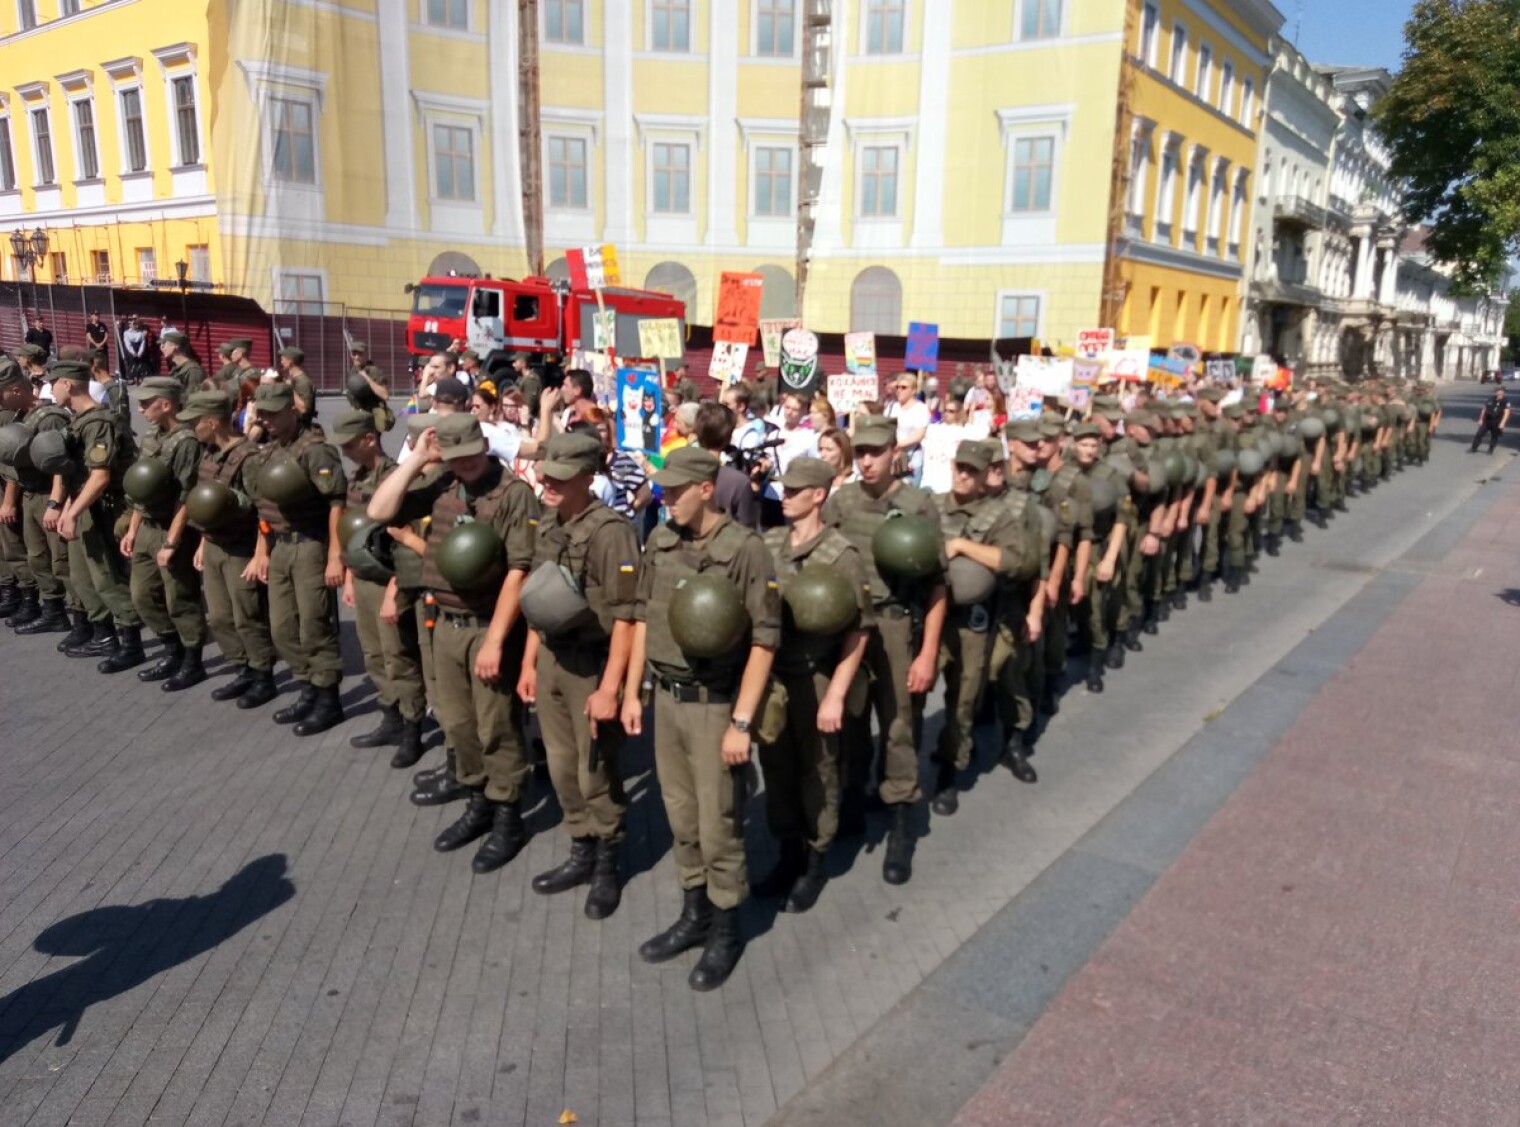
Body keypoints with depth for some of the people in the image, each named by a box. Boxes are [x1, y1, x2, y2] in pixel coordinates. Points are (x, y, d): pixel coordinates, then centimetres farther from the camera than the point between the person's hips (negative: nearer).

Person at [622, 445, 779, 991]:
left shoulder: (745, 548, -16)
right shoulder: (659, 541, 2)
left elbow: (764, 640, -15)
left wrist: (741, 721, -16)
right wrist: (631, 692, 11)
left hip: (715, 704, -5)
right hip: (665, 699, 6)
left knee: (717, 824, 5)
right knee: (681, 817, 17)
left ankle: (726, 929, 26)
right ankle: (694, 914, 35)